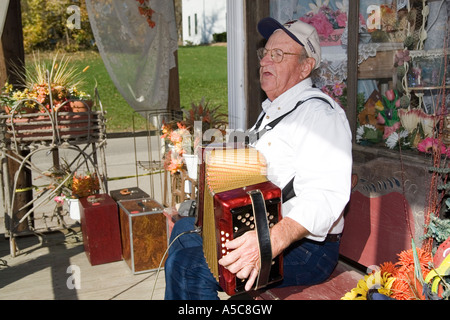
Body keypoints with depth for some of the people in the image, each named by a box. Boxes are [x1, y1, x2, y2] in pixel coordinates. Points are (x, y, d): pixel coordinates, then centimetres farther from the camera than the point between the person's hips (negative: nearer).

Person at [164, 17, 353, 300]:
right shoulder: (273, 110, 16)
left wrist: (272, 242, -44)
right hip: (258, 227, 10)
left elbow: (326, 195, -32)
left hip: (303, 246, -10)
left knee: (187, 266, -23)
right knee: (185, 229, 21)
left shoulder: (319, 114, -18)